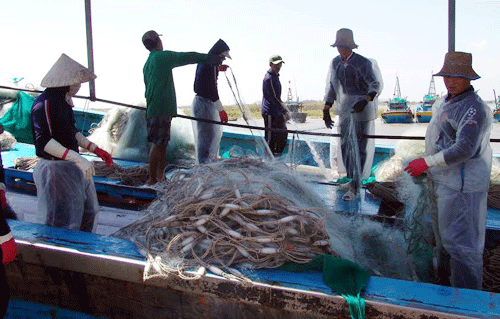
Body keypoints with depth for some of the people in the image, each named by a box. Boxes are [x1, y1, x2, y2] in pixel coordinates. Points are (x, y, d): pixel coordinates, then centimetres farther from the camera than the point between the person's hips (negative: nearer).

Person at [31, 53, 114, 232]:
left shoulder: (64, 101, 9)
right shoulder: (44, 104, -19)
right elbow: (43, 141, -28)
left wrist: (97, 150, 14)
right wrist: (77, 159, -33)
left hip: (72, 166, 10)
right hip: (55, 169, -10)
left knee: (88, 211, 19)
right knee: (61, 220, 2)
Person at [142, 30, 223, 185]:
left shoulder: (147, 63, 20)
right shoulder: (162, 56, -7)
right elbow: (188, 57, -6)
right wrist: (208, 58, 4)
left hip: (153, 107, 9)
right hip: (161, 108, -9)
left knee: (161, 143, 13)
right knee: (158, 144, -7)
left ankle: (160, 177, 18)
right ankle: (152, 179, -3)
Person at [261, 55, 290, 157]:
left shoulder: (275, 76, 16)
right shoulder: (269, 78, -16)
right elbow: (274, 98, -21)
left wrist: (283, 111, 21)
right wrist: (285, 112, -20)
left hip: (277, 112, 10)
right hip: (270, 113, -10)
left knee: (283, 134, 15)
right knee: (270, 138, -4)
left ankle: (278, 155, 26)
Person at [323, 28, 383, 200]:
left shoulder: (363, 63, -13)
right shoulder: (336, 62, 7)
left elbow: (376, 85, -18)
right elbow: (331, 88, 12)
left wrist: (365, 101, -36)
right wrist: (326, 110, 5)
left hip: (361, 110, -7)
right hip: (345, 110, 7)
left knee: (359, 147, -5)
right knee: (345, 145, 13)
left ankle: (355, 187, 0)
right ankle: (352, 180, 28)